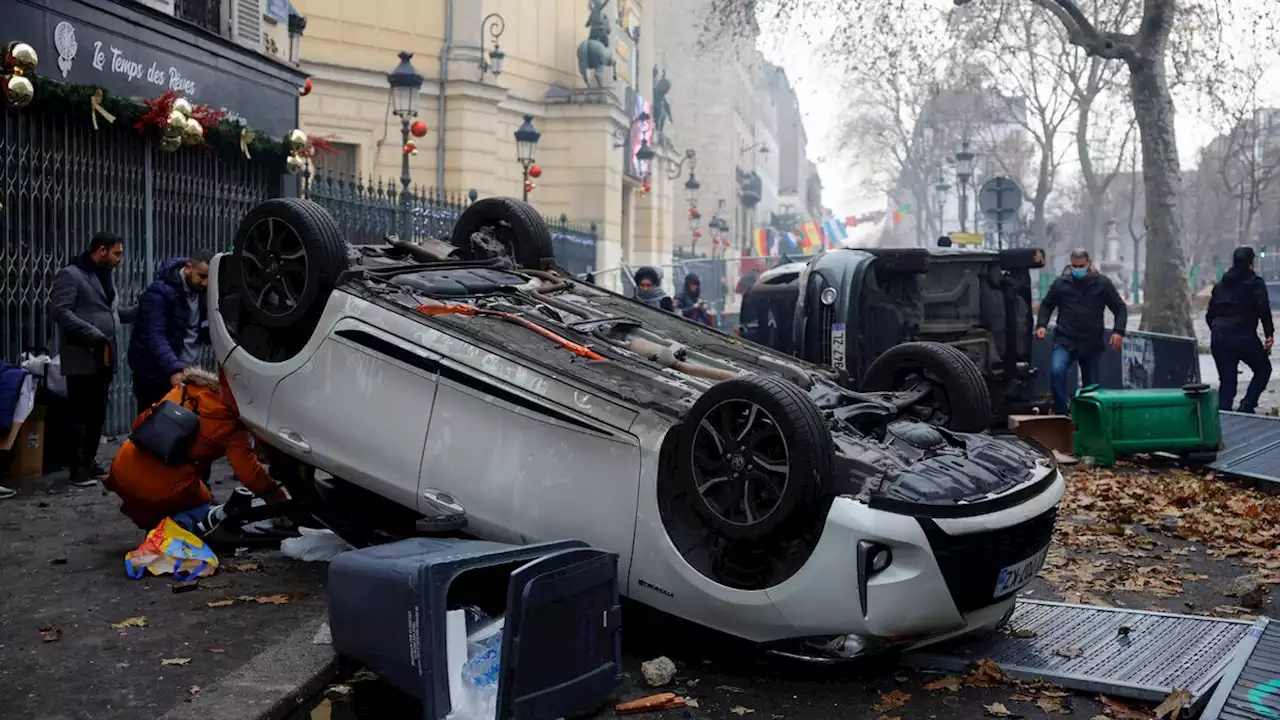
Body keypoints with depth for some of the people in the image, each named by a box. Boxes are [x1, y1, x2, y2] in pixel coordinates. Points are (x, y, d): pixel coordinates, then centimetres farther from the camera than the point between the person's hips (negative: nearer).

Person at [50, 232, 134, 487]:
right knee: (80, 414, -3)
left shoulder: (104, 276, 19)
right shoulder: (70, 275, -8)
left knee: (98, 413, 12)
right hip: (82, 358, -8)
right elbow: (59, 311, -18)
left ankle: (90, 461, 21)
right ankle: (78, 468, 2)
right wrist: (93, 334, -24)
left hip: (105, 357, 8)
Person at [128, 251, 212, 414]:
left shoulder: (201, 292, 4)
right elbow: (155, 336, -28)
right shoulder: (160, 293, -18)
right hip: (154, 374, -6)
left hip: (184, 371, 6)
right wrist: (173, 369, -41)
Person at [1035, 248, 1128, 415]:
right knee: (1056, 370, -27)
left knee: (1091, 384, 7)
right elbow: (1046, 305, 17)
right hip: (1065, 340, -1)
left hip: (1092, 344, 1)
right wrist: (1041, 325, 0)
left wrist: (1118, 331, -7)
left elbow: (1120, 308, 8)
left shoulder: (1102, 283, 4)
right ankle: (1061, 413, -19)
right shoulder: (1061, 283, 4)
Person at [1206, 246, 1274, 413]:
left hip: (1218, 338, 5)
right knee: (1263, 369, 16)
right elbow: (1263, 309, -10)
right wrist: (1269, 334, -9)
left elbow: (1209, 315, 19)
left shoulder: (1219, 286, 19)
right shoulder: (1255, 283, 2)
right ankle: (1247, 406, -1)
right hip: (1244, 337, -5)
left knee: (1226, 381, 9)